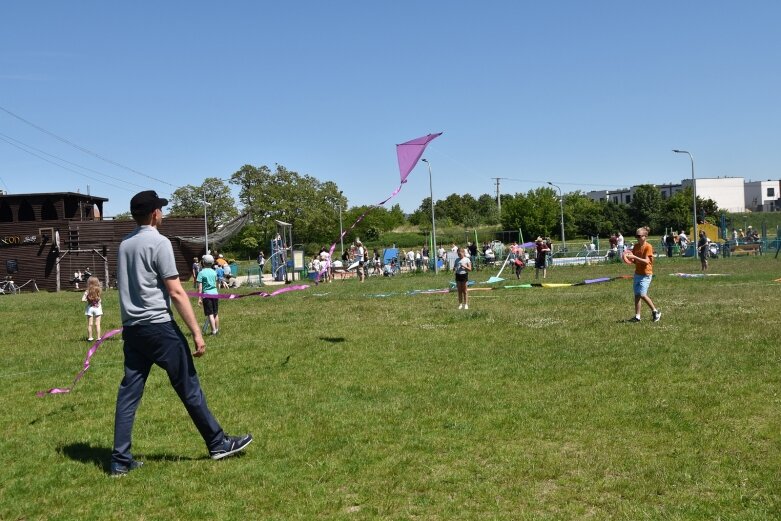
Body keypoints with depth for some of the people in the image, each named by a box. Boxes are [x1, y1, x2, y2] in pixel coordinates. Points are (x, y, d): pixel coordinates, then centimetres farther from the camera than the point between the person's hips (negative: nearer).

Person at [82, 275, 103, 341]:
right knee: (97, 324, 3)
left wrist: (87, 300, 4)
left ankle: (90, 337, 12)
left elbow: (83, 299, -14)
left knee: (90, 324, 8)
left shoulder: (87, 291, -7)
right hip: (97, 308, 0)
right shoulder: (99, 290, -7)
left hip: (90, 308, 0)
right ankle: (98, 337, 3)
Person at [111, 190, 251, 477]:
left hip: (131, 329, 7)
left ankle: (120, 461, 9)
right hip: (159, 327, -7)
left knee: (129, 392, 8)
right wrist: (197, 332, -14)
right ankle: (218, 443, 13)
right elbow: (176, 293, -15)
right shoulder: (159, 243, -11)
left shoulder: (124, 245, 12)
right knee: (188, 387, 2)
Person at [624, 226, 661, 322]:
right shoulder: (636, 246, 8)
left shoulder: (648, 247, -12)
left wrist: (634, 257, -28)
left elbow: (646, 261, -21)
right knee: (637, 295, 5)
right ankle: (637, 316, 9)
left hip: (646, 274, -7)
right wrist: (629, 257, -10)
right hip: (637, 273, 7)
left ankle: (655, 311, 4)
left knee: (642, 294, -14)